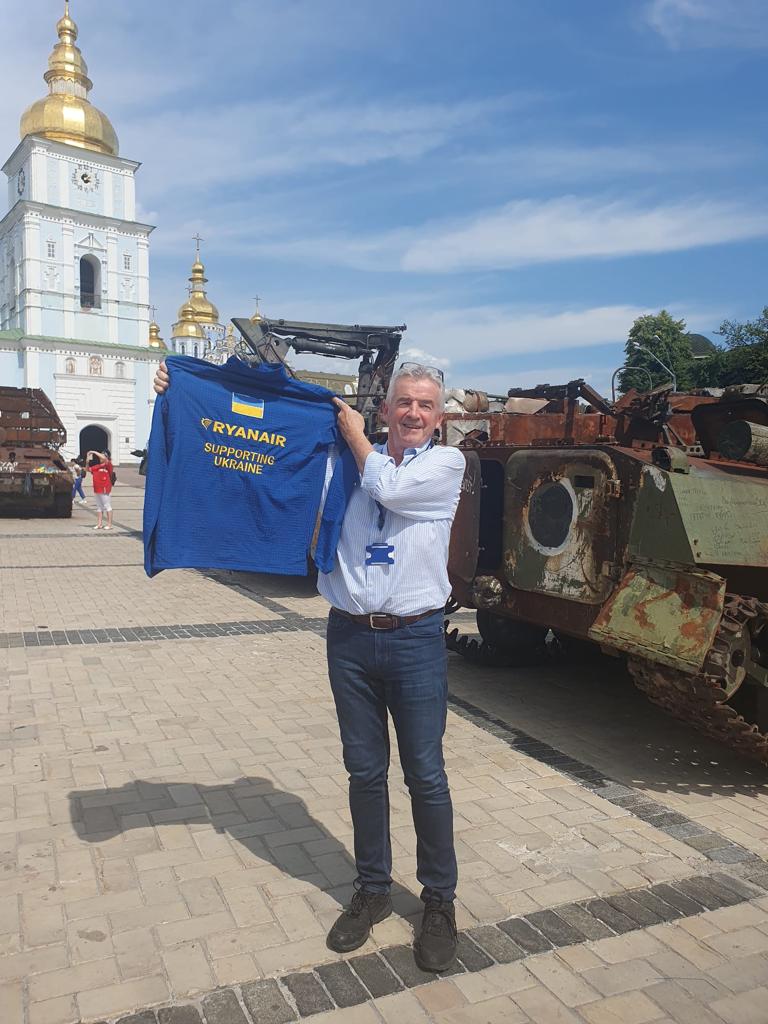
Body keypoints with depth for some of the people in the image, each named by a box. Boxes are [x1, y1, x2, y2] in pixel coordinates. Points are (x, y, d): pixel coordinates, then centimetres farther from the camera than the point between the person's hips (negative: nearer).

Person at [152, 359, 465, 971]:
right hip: (350, 635, 3)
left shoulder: (447, 463, 0)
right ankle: (373, 890, 32)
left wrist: (355, 435, -1)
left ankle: (440, 901, 25)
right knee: (365, 772, 14)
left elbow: (389, 486, -19)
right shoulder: (348, 458, 8)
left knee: (426, 776, 6)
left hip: (415, 640, -3)